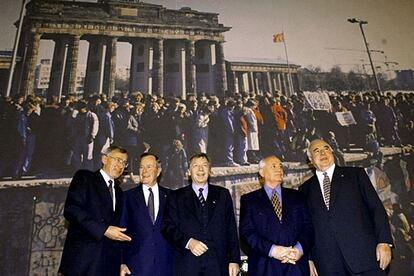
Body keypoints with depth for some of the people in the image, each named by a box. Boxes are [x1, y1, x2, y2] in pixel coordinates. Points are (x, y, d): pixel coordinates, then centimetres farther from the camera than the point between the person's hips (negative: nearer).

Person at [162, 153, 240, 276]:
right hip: (187, 265, -1)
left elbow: (231, 229, 9)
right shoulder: (176, 197, 9)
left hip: (217, 265, 1)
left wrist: (234, 260, 3)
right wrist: (188, 242, -13)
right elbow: (168, 227, 2)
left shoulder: (223, 194, 12)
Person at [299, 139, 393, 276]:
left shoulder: (356, 174, 10)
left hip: (363, 253, -1)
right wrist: (307, 257, 5)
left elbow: (376, 207, 4)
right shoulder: (305, 189, 13)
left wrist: (384, 242, -6)